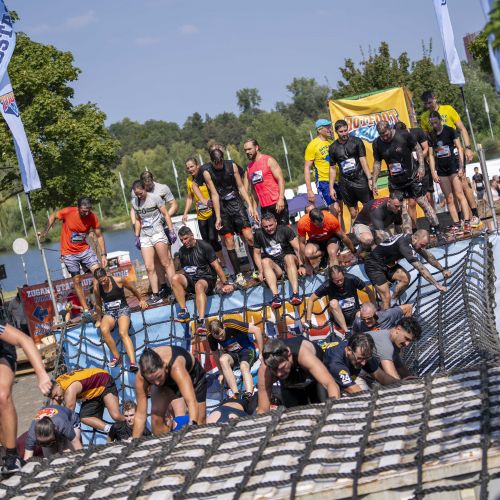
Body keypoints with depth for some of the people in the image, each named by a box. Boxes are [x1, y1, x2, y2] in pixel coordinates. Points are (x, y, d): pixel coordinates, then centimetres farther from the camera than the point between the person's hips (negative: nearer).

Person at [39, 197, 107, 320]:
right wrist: (45, 232, 0)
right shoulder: (68, 212, -20)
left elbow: (99, 236, -6)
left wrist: (103, 255, -13)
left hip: (85, 249, 2)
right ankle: (85, 310, 7)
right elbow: (53, 216, 1)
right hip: (69, 253, -2)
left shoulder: (92, 217, -14)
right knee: (77, 280, 1)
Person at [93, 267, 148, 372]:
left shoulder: (118, 281, -11)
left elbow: (133, 289, 8)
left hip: (123, 309, -3)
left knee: (123, 333, -30)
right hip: (109, 312, 3)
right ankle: (116, 357, -18)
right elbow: (98, 304, 14)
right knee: (104, 330, -31)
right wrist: (99, 320, 22)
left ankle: (133, 362, -42)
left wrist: (141, 300, 20)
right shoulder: (97, 288, -4)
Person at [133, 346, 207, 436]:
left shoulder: (176, 367, -48)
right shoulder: (140, 378, -36)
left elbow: (191, 401, -56)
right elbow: (140, 415, -30)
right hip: (167, 384, 2)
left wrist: (193, 425, -70)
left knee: (199, 422, -5)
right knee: (156, 417, -15)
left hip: (192, 376, -2)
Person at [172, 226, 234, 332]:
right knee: (175, 278, -25)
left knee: (199, 286, -40)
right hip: (190, 280, 5)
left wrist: (225, 284, -15)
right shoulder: (182, 251, 11)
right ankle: (184, 312, -26)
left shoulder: (204, 246, -5)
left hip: (207, 278, -5)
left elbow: (216, 266, -9)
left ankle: (201, 321, -56)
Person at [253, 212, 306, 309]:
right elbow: (257, 253, 8)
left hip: (289, 263, -1)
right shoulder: (258, 234, 3)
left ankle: (295, 293, -48)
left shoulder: (285, 230, -3)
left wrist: (301, 265, -19)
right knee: (265, 261, -30)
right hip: (274, 266, 1)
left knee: (289, 257, -34)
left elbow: (297, 248, -8)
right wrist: (261, 271, -6)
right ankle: (275, 296, -47)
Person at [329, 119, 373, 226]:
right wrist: (331, 187, 7)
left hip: (361, 181, -2)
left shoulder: (356, 141, 0)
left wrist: (369, 178, -13)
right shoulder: (333, 148, 7)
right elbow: (333, 168, 12)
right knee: (353, 214, 6)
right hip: (345, 184, 2)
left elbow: (363, 160, -5)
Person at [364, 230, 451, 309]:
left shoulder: (411, 240, -6)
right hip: (374, 265, -8)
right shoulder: (404, 244, -33)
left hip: (387, 263, 8)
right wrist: (437, 285, -37)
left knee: (405, 278, -14)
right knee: (386, 298, -17)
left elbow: (429, 256, 10)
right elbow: (420, 268, -37)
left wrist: (443, 270, 12)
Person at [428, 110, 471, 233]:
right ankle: (456, 224, 4)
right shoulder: (431, 136, 7)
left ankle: (467, 222, -13)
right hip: (441, 170, 4)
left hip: (453, 167, -4)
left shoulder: (450, 131, -2)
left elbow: (459, 148, -3)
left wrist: (461, 167, -9)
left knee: (459, 195, -10)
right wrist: (434, 173, 3)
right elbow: (431, 155, 9)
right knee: (449, 199, 3)